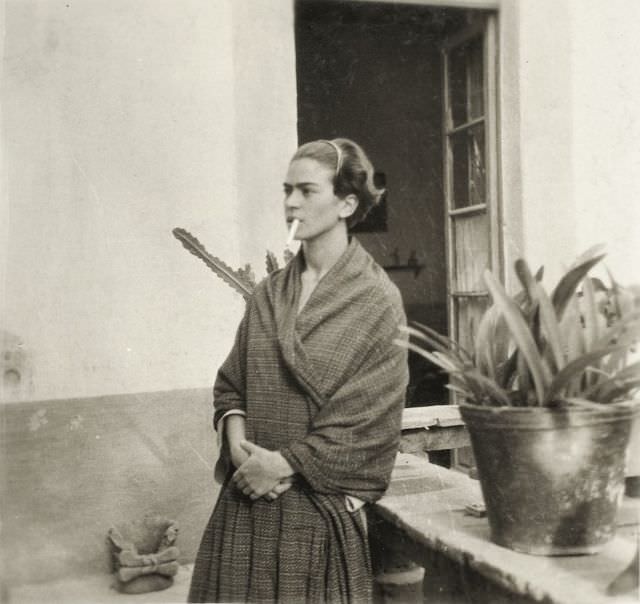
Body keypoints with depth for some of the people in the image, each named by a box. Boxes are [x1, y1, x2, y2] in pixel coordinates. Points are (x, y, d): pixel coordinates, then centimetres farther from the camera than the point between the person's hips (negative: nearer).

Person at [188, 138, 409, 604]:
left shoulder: (375, 300, -8)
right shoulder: (269, 294, 8)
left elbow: (367, 416, -12)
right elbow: (231, 382, 10)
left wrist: (283, 463, -13)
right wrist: (237, 440, -9)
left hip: (322, 503, -4)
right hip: (249, 498, 4)